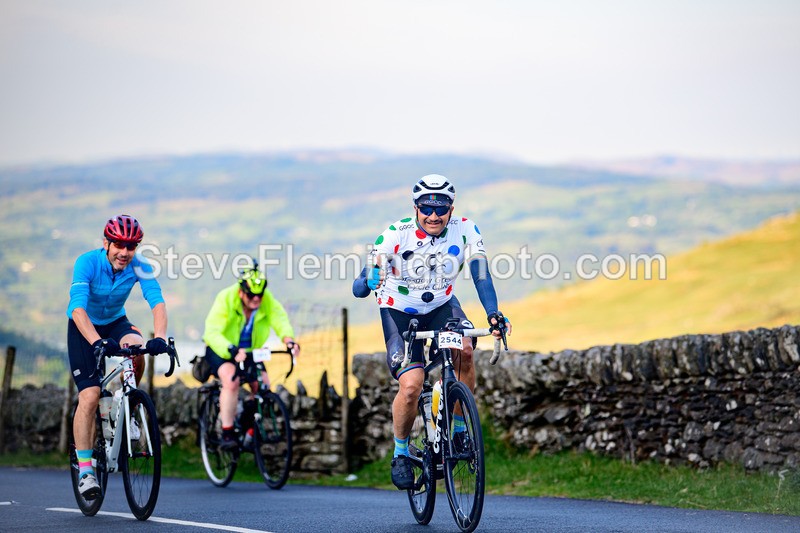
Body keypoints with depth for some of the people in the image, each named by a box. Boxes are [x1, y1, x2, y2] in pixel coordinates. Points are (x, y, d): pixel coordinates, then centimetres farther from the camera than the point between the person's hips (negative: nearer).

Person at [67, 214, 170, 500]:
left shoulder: (140, 267, -19)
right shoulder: (87, 262, -27)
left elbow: (157, 302, -30)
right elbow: (78, 307, -38)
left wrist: (159, 338, -49)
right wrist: (97, 342, -54)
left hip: (116, 322, 3)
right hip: (84, 327, -3)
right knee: (89, 396, -16)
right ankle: (85, 470, -10)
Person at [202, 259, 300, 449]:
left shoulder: (268, 300, -16)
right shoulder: (226, 299, -27)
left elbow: (280, 319, -29)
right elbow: (212, 333, -36)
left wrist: (289, 340, -51)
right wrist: (232, 351, -53)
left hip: (250, 351, 4)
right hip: (221, 350, -4)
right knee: (231, 379, -31)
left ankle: (252, 431, 2)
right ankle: (227, 434, -26)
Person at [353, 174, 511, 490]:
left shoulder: (465, 231, -17)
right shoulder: (396, 234, -24)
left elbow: (481, 275, -19)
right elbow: (360, 286, -27)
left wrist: (493, 314, -36)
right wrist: (369, 280, -52)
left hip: (441, 306, 2)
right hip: (399, 312, -2)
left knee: (464, 349, -30)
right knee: (411, 386, -21)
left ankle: (460, 428, -10)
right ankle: (400, 453, 5)